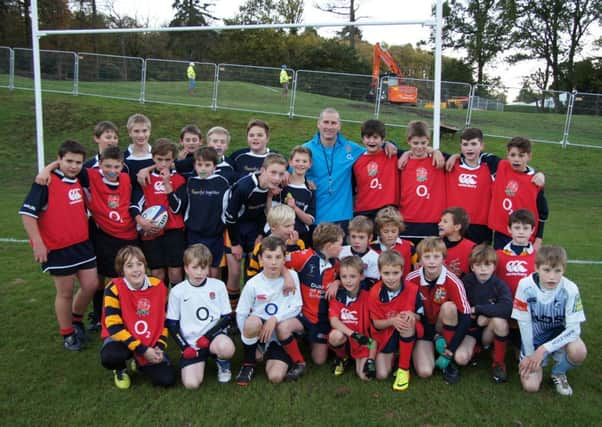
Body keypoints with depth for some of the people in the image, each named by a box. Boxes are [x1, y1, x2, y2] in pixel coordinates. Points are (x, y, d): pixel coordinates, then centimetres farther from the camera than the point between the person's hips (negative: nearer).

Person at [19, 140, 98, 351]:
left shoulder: (79, 181, 6)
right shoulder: (46, 182, -14)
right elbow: (27, 213, -17)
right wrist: (38, 243, -18)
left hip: (82, 243, 6)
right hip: (57, 248, -6)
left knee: (91, 284, 8)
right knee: (65, 292, 5)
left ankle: (76, 319, 34)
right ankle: (67, 334, 24)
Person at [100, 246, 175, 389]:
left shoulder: (158, 286, -7)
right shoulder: (114, 288, -18)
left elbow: (164, 320, 3)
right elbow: (114, 326, -21)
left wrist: (160, 346, -11)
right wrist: (142, 350, -24)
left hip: (151, 341, 3)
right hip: (122, 338, -2)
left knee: (167, 380, -15)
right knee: (109, 357, -38)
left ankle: (140, 363, 19)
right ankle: (120, 369, 3)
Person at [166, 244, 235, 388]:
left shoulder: (218, 286, -1)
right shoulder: (177, 291, -2)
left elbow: (226, 317, 2)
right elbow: (171, 324, 4)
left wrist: (208, 336, -12)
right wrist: (185, 347, -8)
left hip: (214, 335, 0)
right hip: (191, 343, 0)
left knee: (227, 348, -35)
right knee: (191, 383, -19)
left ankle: (222, 362, 2)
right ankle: (202, 359, 14)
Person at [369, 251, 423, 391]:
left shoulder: (412, 289, -16)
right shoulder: (375, 292, -15)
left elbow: (420, 316, -4)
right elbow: (376, 323, -11)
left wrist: (411, 315, -28)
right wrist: (392, 321, -31)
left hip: (409, 334, 0)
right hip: (386, 335, 0)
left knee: (407, 320, -36)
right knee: (382, 375, -17)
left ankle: (404, 369, -21)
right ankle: (393, 355, 19)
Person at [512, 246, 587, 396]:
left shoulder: (570, 289, -21)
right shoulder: (525, 286, -22)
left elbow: (574, 328, -20)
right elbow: (524, 323, -13)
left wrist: (544, 349, -27)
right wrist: (530, 355, -11)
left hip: (559, 335, 1)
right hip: (534, 337, -1)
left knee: (578, 351, -33)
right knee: (530, 386, -16)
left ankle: (558, 373, 2)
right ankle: (537, 361, 19)